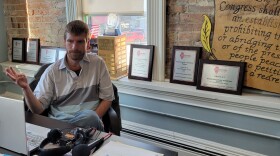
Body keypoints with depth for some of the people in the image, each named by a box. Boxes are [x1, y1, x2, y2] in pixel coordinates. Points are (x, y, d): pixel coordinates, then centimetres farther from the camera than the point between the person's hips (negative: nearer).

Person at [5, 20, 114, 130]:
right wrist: (26, 88, -18)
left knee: (90, 117, -36)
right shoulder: (52, 71, 4)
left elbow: (107, 98, 6)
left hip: (88, 121, 2)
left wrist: (92, 120, -11)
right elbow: (37, 109, 1)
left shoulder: (97, 63, 4)